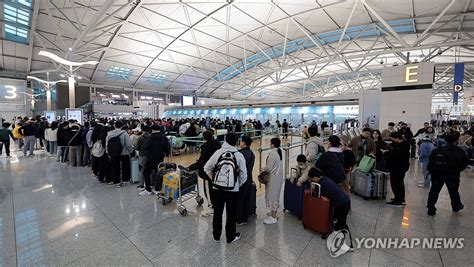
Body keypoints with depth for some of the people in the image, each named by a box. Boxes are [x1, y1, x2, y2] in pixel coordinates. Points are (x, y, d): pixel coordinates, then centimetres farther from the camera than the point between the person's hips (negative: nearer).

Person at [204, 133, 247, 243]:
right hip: (233, 190, -2)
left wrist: (215, 179, 10)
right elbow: (243, 175, -6)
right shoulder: (239, 155, -11)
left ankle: (216, 235, 35)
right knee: (231, 214, 15)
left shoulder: (218, 152, -7)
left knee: (217, 212, 19)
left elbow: (207, 168, -1)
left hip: (218, 188, 2)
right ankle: (230, 237, 31)